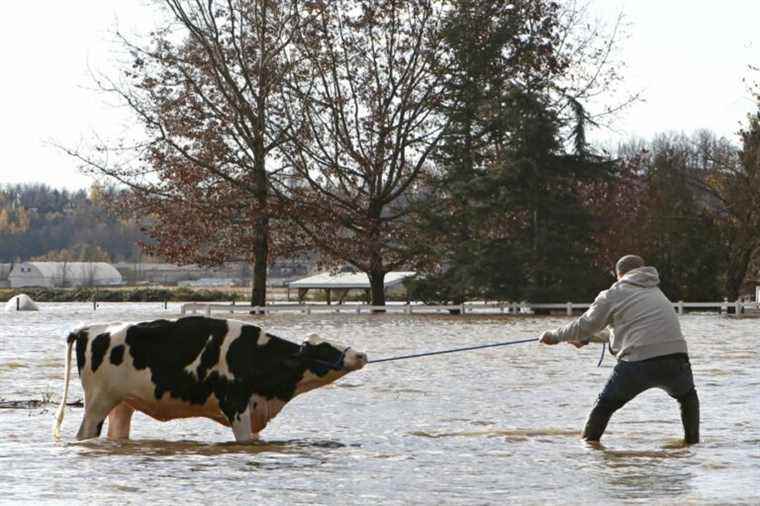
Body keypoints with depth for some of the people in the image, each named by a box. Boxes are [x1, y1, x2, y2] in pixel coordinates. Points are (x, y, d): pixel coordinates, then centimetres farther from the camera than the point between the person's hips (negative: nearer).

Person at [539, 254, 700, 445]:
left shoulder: (613, 295, 10)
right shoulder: (656, 292, 30)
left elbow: (585, 326, 13)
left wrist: (555, 336, 30)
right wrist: (586, 337, 45)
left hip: (638, 362, -4)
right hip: (676, 360, 4)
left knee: (605, 405, 17)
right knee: (687, 397, 35)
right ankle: (692, 441, 29)